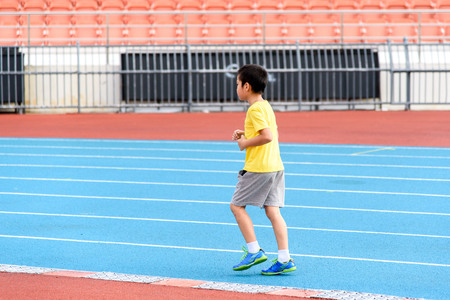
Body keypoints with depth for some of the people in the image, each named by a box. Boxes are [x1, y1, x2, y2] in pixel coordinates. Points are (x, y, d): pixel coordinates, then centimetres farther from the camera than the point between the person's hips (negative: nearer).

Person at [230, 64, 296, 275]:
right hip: (275, 166, 9)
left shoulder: (255, 109, -14)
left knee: (237, 205, 2)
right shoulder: (266, 106, 15)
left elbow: (267, 136, -24)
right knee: (272, 211, 5)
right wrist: (245, 134, 18)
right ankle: (284, 259, 0)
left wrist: (246, 143, -11)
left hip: (258, 168, -9)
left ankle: (254, 251, -1)